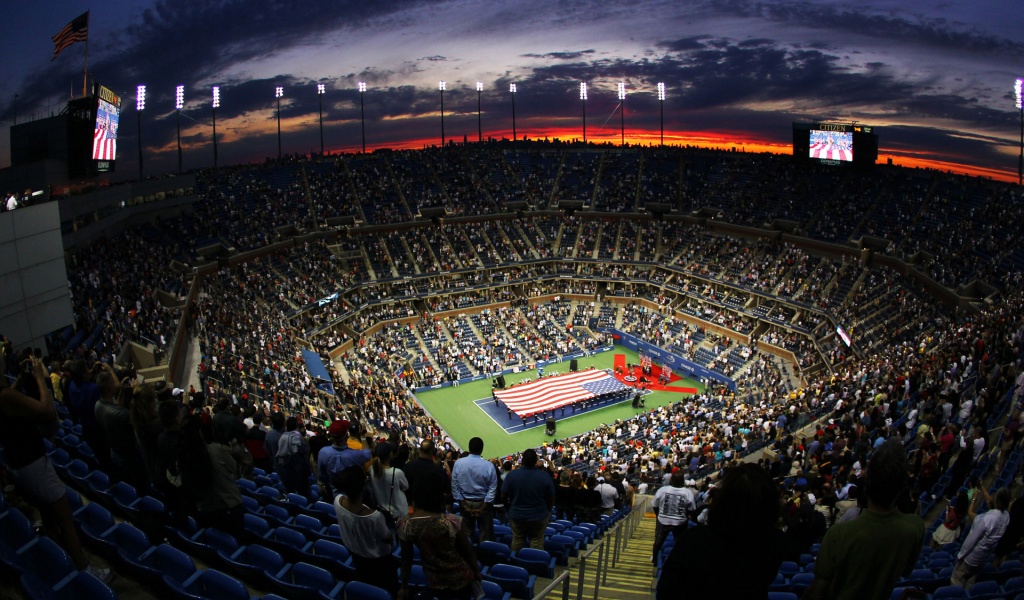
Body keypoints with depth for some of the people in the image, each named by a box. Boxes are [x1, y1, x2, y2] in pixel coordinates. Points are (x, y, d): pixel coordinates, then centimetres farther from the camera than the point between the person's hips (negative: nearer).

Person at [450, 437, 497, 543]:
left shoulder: (458, 463, -8)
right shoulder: (488, 466, -14)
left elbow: (454, 486, -5)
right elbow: (492, 489, -13)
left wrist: (464, 506, -2)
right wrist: (482, 508, -8)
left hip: (465, 502, 2)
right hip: (483, 503, -2)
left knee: (466, 534, 13)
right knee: (486, 536, 6)